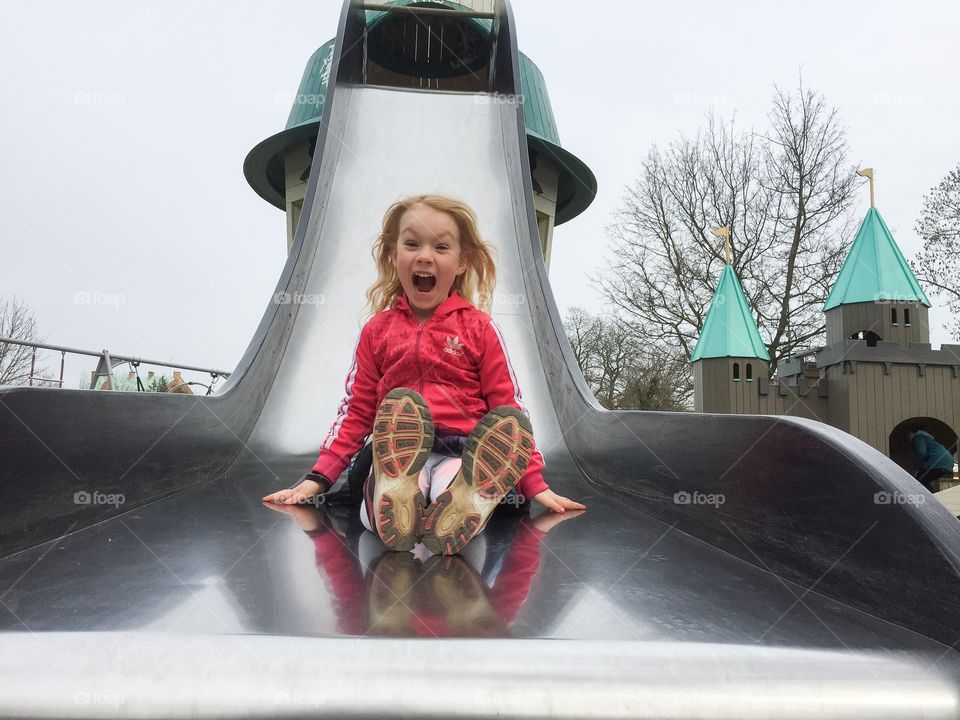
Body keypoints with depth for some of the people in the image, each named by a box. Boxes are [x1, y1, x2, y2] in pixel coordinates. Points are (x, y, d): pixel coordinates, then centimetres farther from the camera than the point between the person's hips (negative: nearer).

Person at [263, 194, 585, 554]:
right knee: (400, 402, -31)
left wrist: (535, 483, 0)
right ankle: (395, 503, -48)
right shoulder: (377, 330, 12)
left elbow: (509, 408, 6)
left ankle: (461, 507, -52)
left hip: (465, 453, -1)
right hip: (400, 453, 1)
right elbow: (356, 409, 14)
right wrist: (316, 479, 7)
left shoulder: (479, 328, 7)